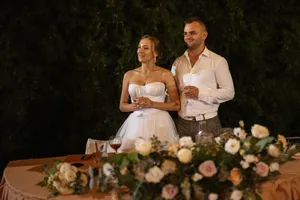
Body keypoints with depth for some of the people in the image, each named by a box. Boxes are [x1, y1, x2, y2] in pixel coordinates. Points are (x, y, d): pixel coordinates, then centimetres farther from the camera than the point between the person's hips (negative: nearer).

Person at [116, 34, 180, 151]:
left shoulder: (165, 74, 0)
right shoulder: (129, 75, 9)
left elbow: (176, 105, -2)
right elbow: (122, 106, 14)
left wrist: (152, 104, -12)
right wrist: (135, 106, -7)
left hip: (159, 124, -2)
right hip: (135, 124, 2)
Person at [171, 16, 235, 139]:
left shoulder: (217, 61, -2)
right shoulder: (178, 62, 12)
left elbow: (229, 92, -4)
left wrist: (200, 93, -14)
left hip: (207, 124, -3)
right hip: (182, 124, 4)